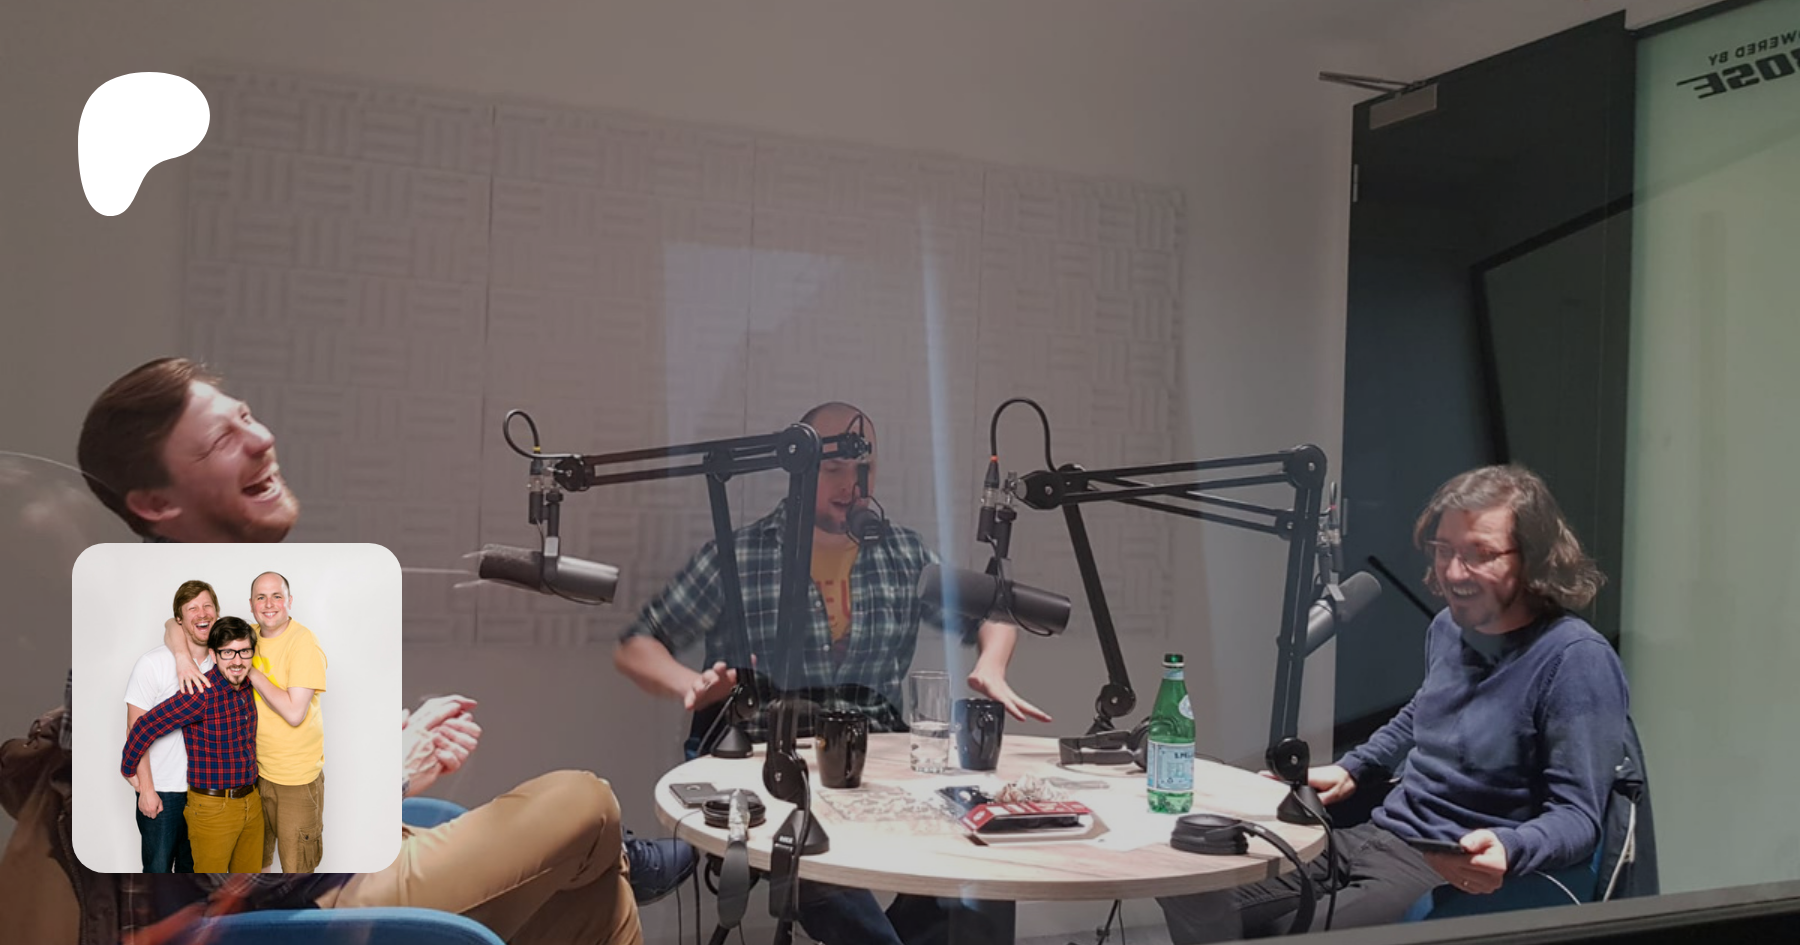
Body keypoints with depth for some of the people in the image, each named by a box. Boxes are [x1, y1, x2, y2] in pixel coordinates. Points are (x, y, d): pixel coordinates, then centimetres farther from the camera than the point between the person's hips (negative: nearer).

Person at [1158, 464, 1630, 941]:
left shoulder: (1576, 660, -16)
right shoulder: (1447, 628, 10)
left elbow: (1577, 816, -17)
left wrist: (1508, 850, -37)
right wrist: (1350, 769, 22)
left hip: (1462, 877, -8)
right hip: (1373, 839, 8)